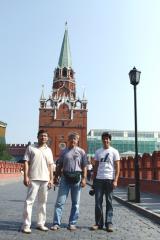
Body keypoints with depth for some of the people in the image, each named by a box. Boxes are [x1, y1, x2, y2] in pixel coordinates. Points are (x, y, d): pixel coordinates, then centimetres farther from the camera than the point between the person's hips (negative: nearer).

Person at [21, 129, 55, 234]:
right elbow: (26, 162, -1)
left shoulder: (49, 150, 13)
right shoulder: (31, 148, 3)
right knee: (29, 201, -4)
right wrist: (26, 176, -10)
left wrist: (51, 179, 5)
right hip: (33, 179, -4)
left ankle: (41, 224, 19)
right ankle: (26, 225, 2)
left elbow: (51, 165, 12)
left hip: (45, 179, 4)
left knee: (43, 202, 10)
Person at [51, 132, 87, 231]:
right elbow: (59, 166, 12)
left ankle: (72, 223, 18)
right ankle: (56, 223, 7)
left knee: (75, 203, 7)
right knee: (60, 201, 0)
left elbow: (84, 166, 2)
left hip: (77, 178, -1)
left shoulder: (81, 151, 5)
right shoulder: (64, 151, 9)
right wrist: (56, 176, 7)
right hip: (65, 177, 1)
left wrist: (84, 178, -7)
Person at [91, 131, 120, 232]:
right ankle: (99, 223, 14)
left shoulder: (114, 151, 2)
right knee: (98, 202, 4)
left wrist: (115, 180, -10)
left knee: (109, 202, 4)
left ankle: (109, 223, 12)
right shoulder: (98, 152, 12)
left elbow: (117, 167, -1)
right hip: (99, 179, 3)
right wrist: (94, 180, 11)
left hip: (109, 179, -3)